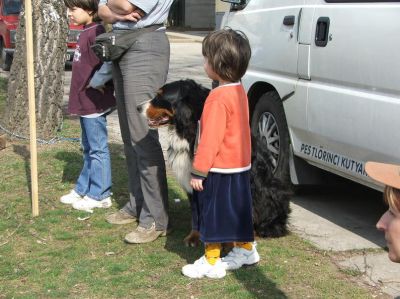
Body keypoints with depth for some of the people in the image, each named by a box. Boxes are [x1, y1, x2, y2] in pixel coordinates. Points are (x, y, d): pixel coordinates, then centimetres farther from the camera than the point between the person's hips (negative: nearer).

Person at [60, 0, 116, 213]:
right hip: (85, 102, 10)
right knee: (88, 148, 18)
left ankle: (99, 195, 10)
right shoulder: (86, 32, 12)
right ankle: (83, 189, 29)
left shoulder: (97, 32, -19)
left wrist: (96, 83, -19)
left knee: (97, 149, 0)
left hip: (94, 103, -10)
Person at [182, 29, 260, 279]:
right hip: (240, 165, 9)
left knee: (212, 214, 2)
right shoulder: (239, 90, 7)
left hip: (220, 170, -9)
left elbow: (211, 138, -23)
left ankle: (212, 263, 11)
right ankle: (246, 249, 33)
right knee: (237, 210, 20)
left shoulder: (219, 97, -22)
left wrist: (199, 171, -18)